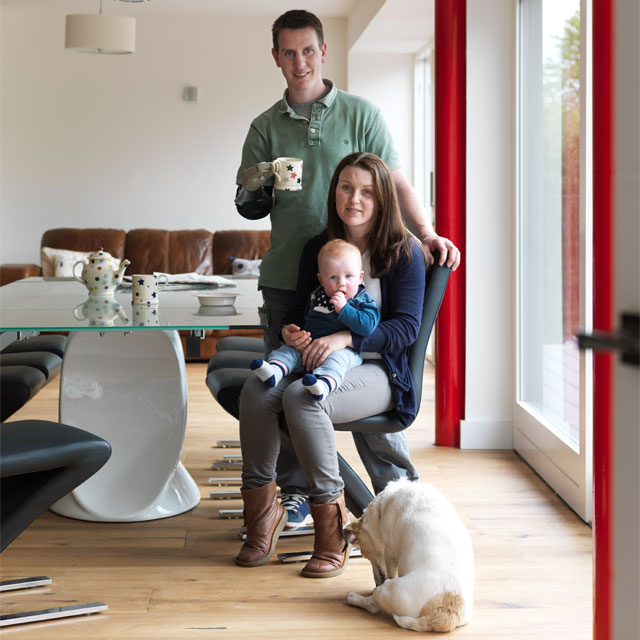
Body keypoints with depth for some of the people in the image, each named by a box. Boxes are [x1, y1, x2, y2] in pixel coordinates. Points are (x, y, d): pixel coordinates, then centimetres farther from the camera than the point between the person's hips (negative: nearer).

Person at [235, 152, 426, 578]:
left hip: (378, 372, -5)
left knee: (301, 397, -35)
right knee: (256, 390, -27)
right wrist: (291, 331, -6)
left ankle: (332, 531, -27)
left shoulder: (404, 252, -2)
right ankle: (262, 507, -16)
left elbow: (406, 326, -10)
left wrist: (344, 339, -23)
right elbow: (300, 308, 20)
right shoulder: (317, 248, 14)